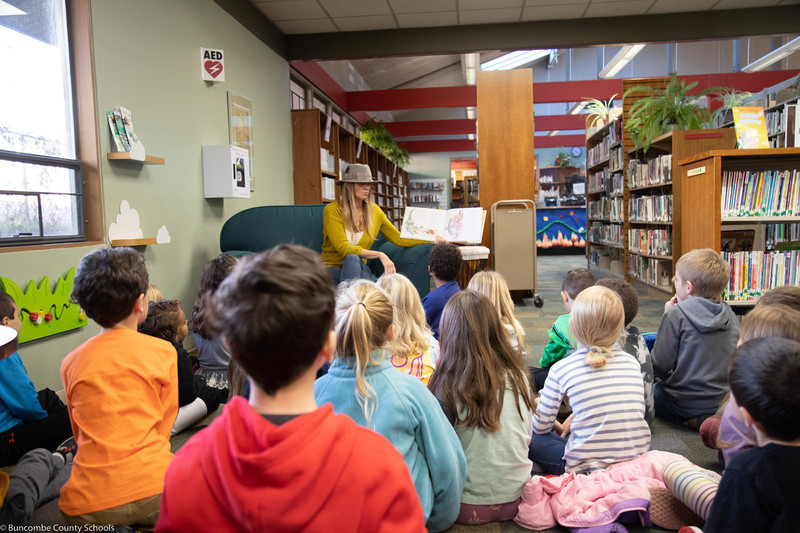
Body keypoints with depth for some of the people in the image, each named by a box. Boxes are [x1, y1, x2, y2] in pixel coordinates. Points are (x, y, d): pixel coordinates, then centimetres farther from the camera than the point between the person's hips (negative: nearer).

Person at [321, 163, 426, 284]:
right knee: (352, 258, -37)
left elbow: (398, 239, 13)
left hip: (358, 269, 4)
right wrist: (379, 255, -27)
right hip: (332, 268, -3)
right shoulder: (332, 210, -11)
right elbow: (344, 249, -20)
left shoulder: (374, 210, 5)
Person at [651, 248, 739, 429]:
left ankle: (692, 420, 1)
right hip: (723, 400, 6)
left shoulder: (676, 314, -17)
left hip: (684, 404, -6)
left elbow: (660, 365, -15)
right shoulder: (730, 316, 1)